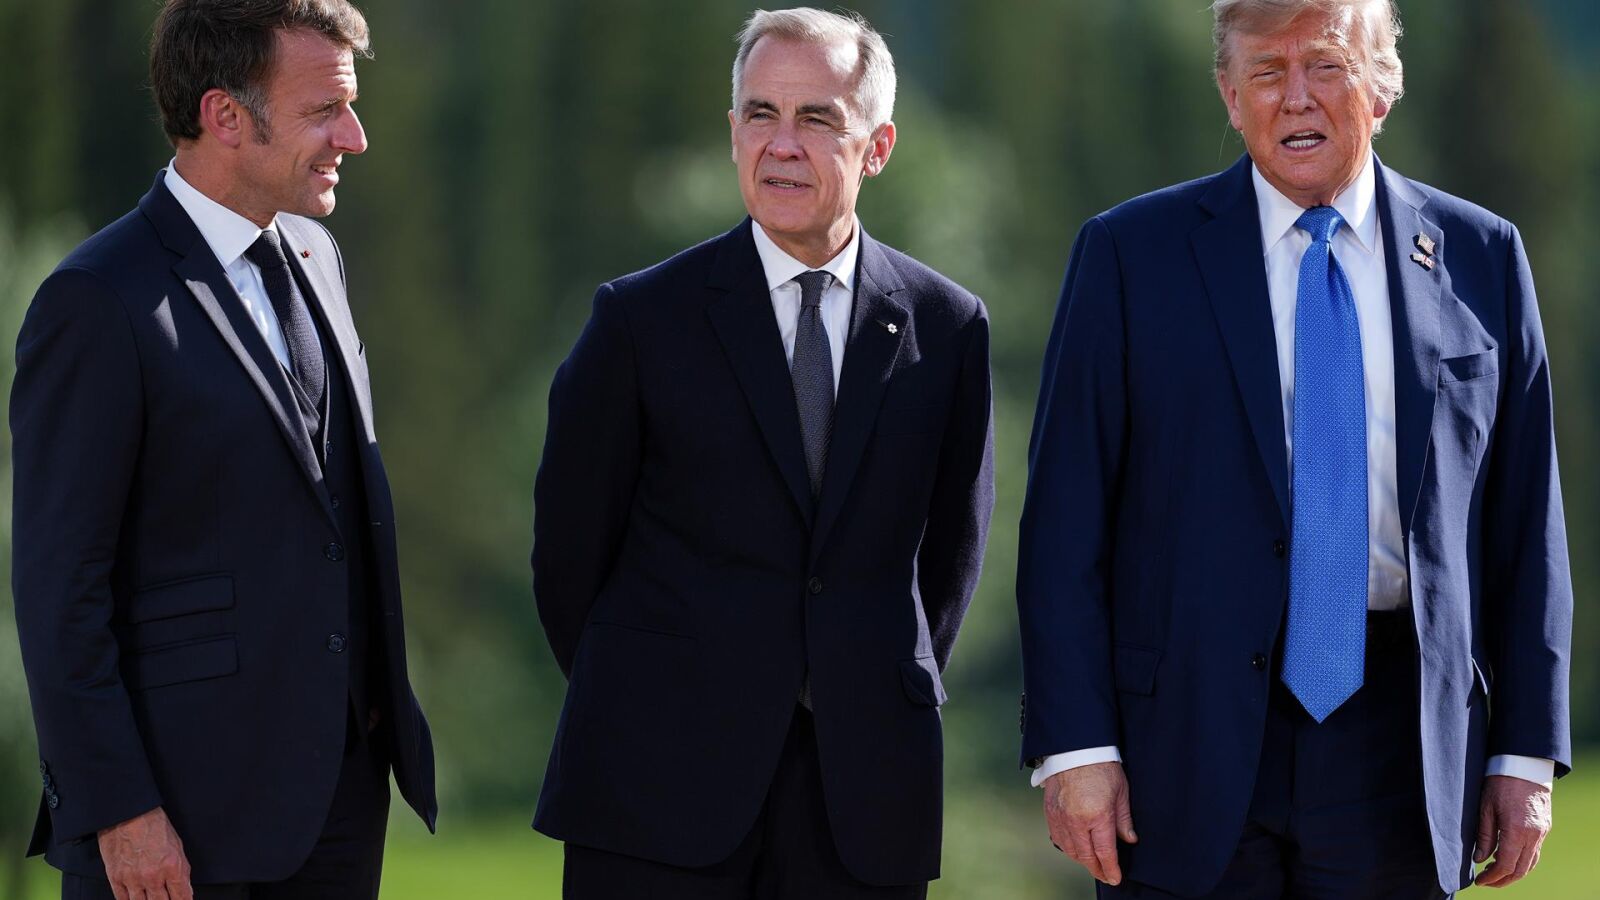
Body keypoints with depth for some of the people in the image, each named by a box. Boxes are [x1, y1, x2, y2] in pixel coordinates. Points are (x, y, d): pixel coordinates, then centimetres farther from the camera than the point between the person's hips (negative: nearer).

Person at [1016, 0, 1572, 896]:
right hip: (1195, 744, -1)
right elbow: (1066, 526, -1)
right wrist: (1074, 746, -8)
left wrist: (1526, 753, 4)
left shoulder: (1481, 258, 7)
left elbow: (1524, 523, 8)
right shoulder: (1130, 254, 2)